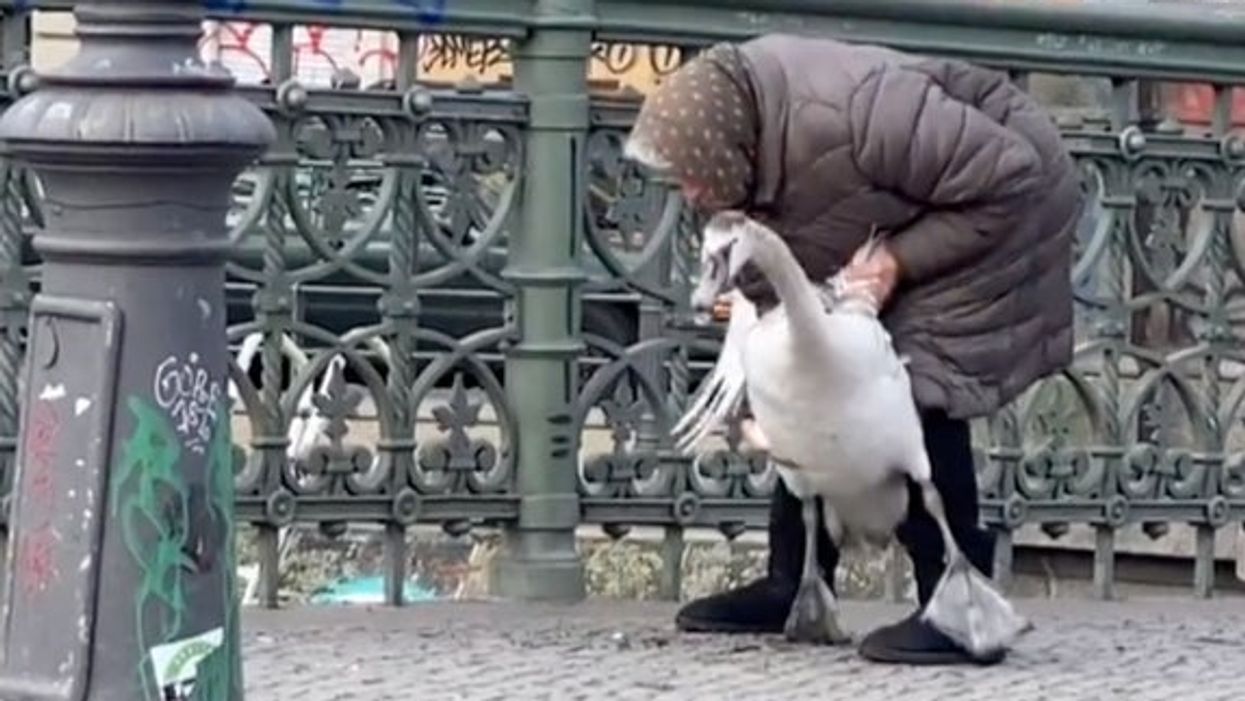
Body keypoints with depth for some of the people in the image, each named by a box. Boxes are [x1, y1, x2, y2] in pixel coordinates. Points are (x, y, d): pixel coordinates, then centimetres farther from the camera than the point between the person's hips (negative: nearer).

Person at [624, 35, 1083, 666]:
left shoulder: (850, 117, -41)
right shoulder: (723, 132, -15)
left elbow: (1009, 182, -32)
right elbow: (765, 290, -5)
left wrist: (899, 260, -32)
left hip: (998, 211, -8)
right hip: (895, 230, 8)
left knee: (919, 395, -19)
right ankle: (792, 586, 16)